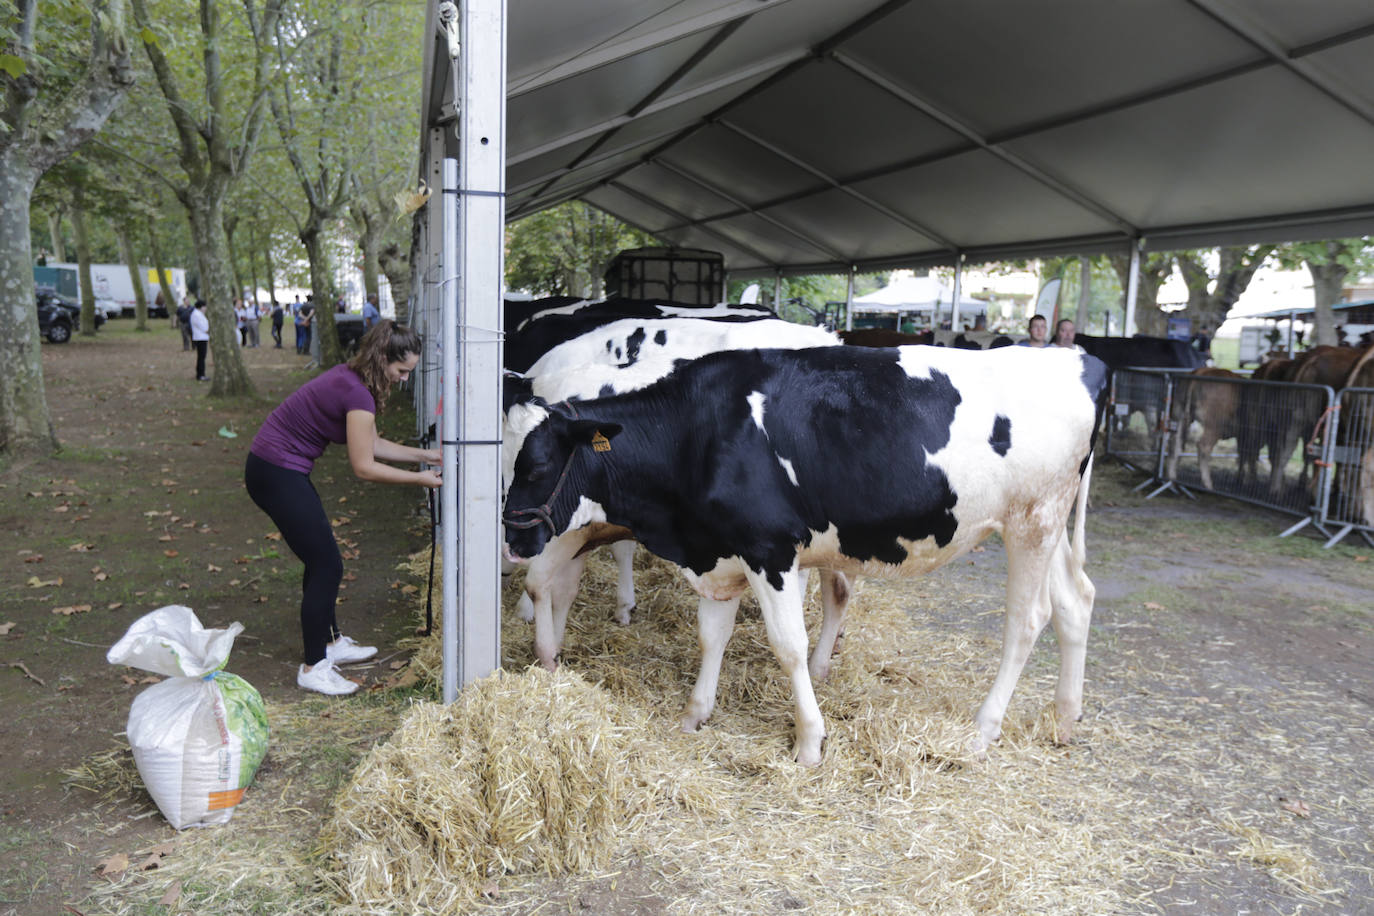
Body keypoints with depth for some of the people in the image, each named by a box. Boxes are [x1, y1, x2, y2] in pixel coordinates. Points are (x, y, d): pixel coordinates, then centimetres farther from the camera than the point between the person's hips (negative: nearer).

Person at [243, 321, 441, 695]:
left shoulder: (351, 379, 7)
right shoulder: (357, 394, -23)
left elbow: (372, 444, 14)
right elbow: (364, 467, -19)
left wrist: (425, 455, 11)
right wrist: (418, 479, -10)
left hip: (278, 469, 10)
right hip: (276, 475, -10)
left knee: (321, 556, 18)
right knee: (327, 564, -4)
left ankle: (330, 642, 33)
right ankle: (313, 667, 8)